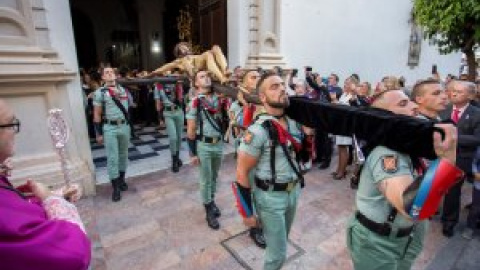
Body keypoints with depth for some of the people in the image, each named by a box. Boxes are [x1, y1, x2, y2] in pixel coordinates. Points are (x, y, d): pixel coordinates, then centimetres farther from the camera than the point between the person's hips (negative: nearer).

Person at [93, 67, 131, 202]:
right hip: (110, 128, -4)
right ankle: (115, 187, 8)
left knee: (123, 155, 14)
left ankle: (122, 179, 32)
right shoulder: (100, 92, -2)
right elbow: (97, 115, -2)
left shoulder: (123, 90, 10)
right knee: (112, 158, -1)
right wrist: (99, 133, -5)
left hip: (124, 126, 4)